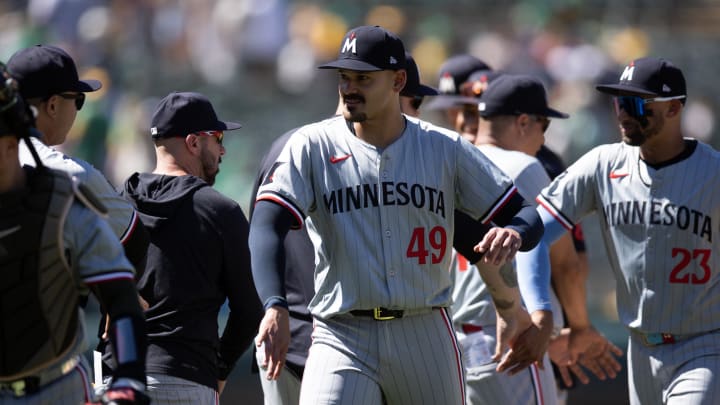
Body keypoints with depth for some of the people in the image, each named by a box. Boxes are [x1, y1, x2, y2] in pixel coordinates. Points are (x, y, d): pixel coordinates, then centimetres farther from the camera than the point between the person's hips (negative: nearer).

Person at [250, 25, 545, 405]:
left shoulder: (446, 149, 5)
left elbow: (525, 214, 8)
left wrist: (513, 233, -17)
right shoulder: (311, 146, 0)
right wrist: (275, 306, -30)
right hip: (342, 340, -2)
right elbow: (265, 228, -13)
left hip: (425, 335, 2)